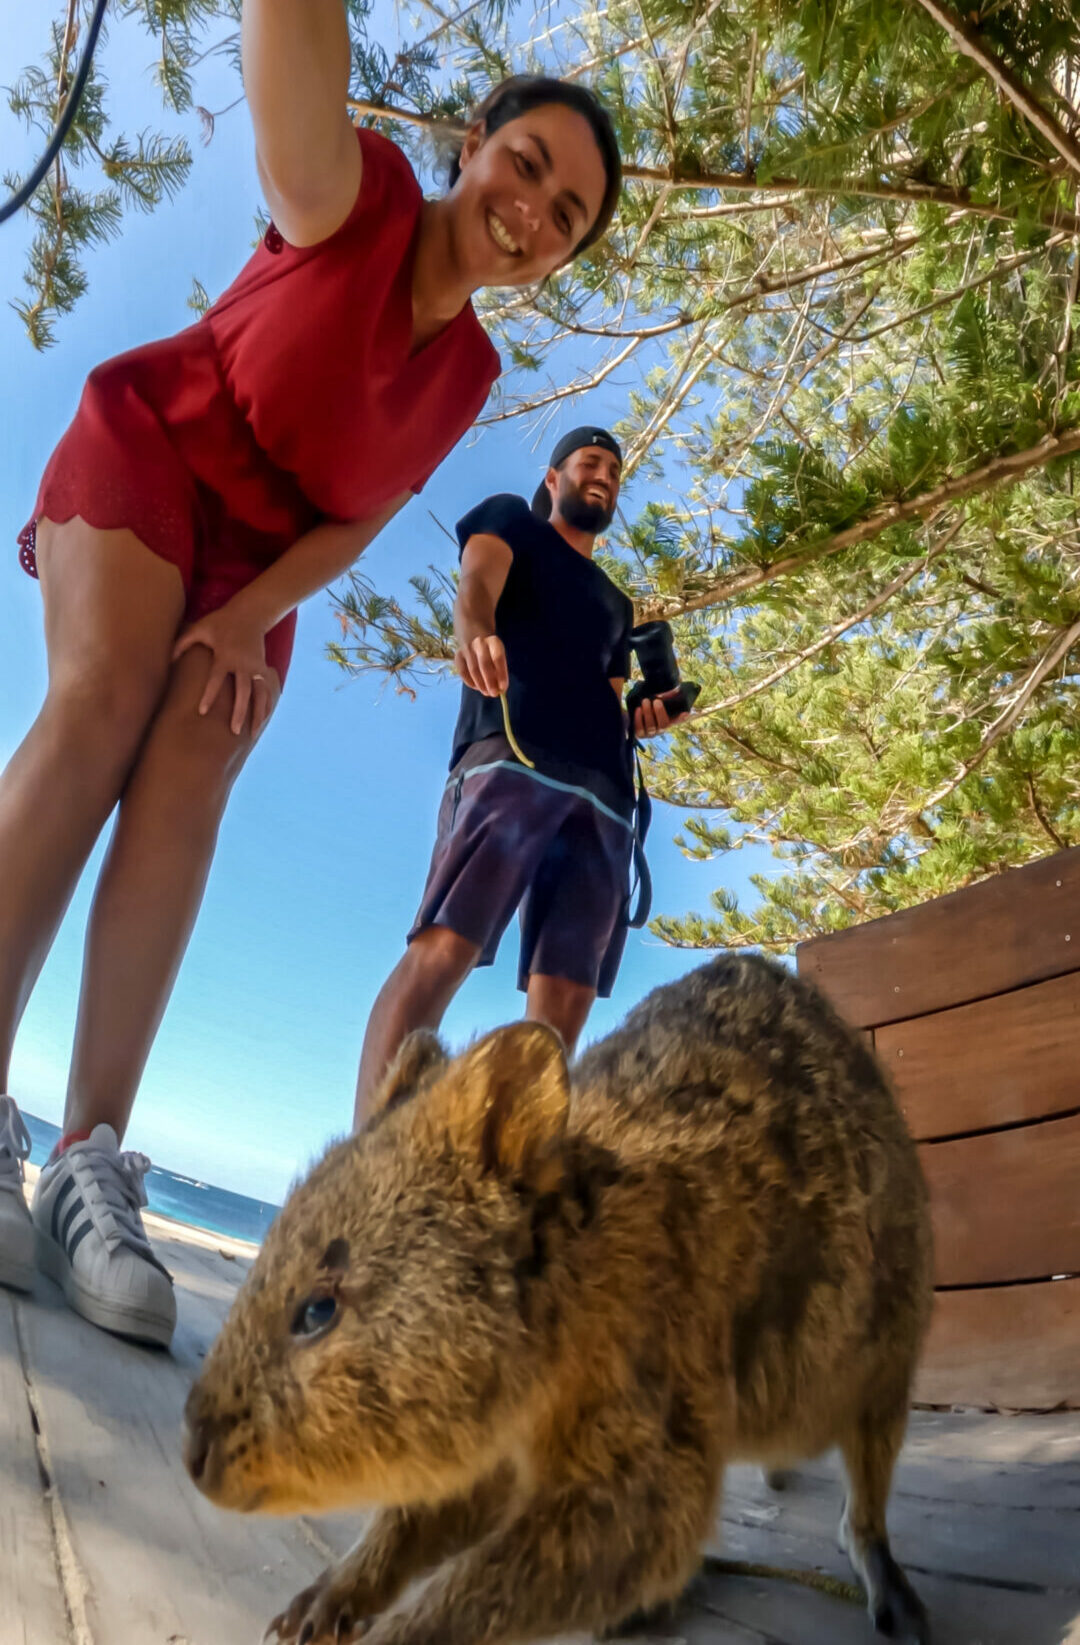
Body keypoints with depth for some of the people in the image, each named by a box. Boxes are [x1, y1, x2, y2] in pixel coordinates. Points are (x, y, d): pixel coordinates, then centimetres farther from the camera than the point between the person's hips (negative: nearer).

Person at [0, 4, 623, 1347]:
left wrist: (254, 620, -17)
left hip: (262, 558, 4)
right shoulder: (352, 198, -13)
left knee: (189, 782, -18)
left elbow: (359, 519, -4)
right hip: (145, 458, -3)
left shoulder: (470, 371, -1)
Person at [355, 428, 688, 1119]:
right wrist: (477, 633, -26)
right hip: (512, 750, -6)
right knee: (444, 946, -23)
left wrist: (645, 718, 7)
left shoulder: (616, 603, 37)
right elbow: (477, 583, -1)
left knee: (565, 998, -9)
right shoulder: (511, 520, 21)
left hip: (603, 789, 6)